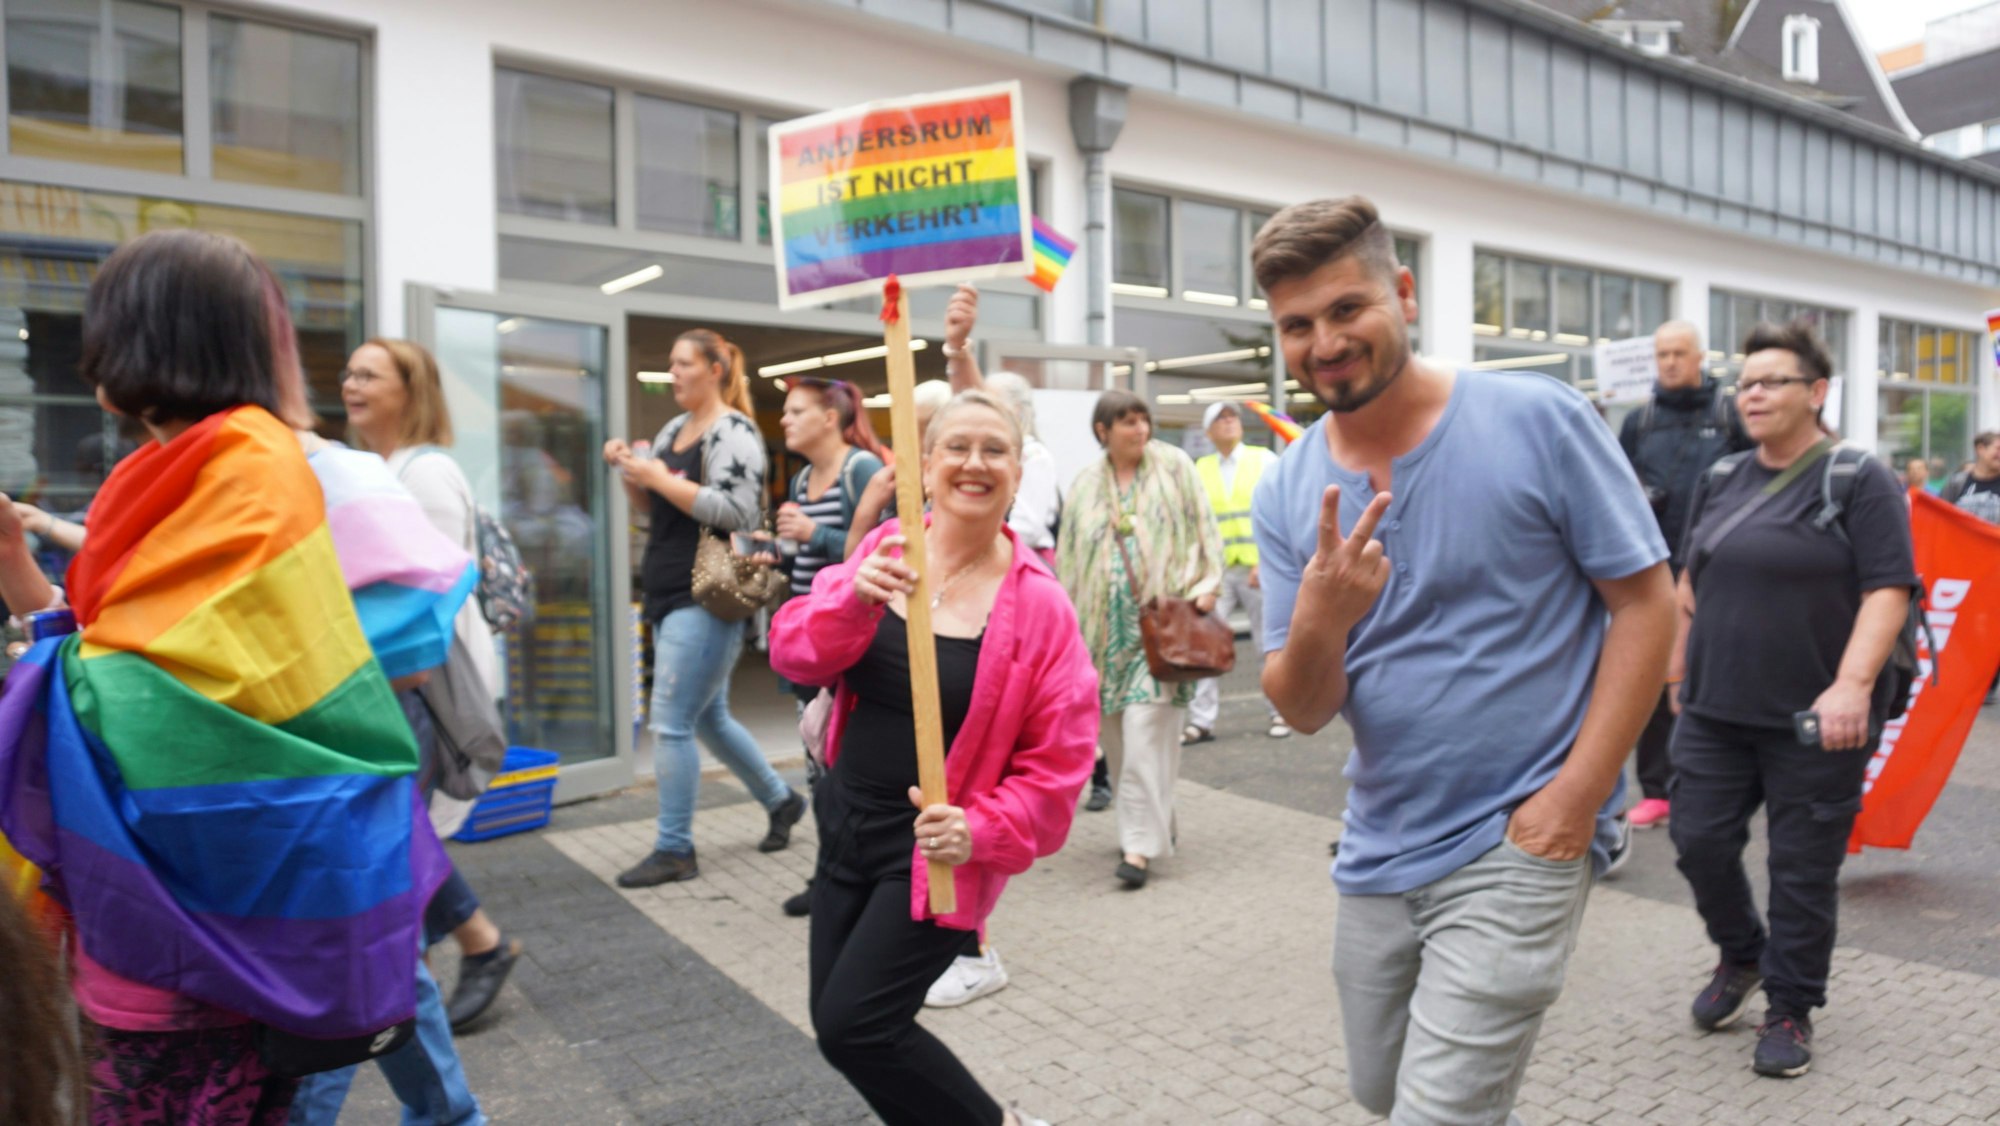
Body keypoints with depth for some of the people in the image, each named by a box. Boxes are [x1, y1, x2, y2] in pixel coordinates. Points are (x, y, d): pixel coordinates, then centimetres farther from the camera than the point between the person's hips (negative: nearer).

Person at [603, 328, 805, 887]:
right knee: (708, 717, 17)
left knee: (672, 724, -7)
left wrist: (661, 478, -19)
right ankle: (781, 800, 34)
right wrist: (627, 468, 3)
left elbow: (737, 511, -21)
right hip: (669, 598, 10)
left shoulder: (733, 431, -10)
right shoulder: (675, 428, 16)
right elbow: (649, 504, 22)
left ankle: (675, 850, 5)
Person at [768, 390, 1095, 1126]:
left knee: (852, 1027, -9)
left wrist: (982, 831, -24)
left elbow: (1058, 762, -12)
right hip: (846, 822, 6)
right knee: (835, 1017, 13)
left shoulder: (1040, 607, -14)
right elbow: (792, 652, -9)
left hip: (934, 848, -5)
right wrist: (855, 600, -27)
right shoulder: (884, 551, -2)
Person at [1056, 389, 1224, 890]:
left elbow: (1202, 528, 2)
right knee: (1117, 733, 8)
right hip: (1107, 623, 4)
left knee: (1146, 729, -11)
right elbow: (1069, 558, 13)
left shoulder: (1174, 467, 4)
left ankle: (1141, 844, -7)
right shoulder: (1085, 485, 11)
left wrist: (1204, 586, -10)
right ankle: (1154, 823, 25)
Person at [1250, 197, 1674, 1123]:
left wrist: (1575, 795, -14)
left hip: (1519, 846, -5)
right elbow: (1303, 711, -2)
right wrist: (1319, 622, -25)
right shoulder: (1285, 492, -1)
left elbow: (1646, 604, -7)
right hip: (1378, 851, 5)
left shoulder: (1538, 422, -11)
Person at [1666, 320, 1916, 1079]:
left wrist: (1853, 685, -24)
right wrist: (1680, 672, 15)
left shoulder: (1859, 482, -6)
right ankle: (1741, 956, 33)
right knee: (1700, 843, 6)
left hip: (1814, 721, -5)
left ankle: (1790, 1008, 23)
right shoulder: (1721, 482, 10)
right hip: (1716, 710, 5)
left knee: (1802, 868, 5)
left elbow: (1888, 591, -13)